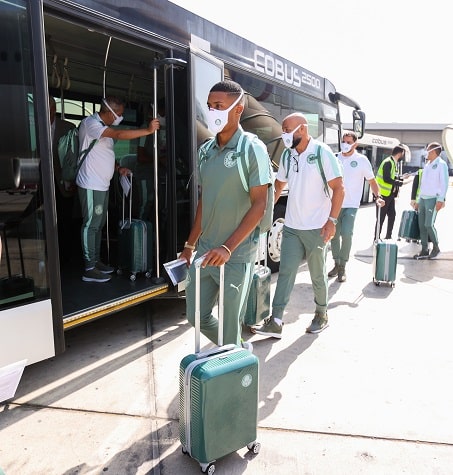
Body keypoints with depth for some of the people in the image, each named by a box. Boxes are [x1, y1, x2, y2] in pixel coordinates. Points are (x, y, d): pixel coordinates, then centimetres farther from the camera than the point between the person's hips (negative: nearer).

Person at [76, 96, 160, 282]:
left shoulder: (104, 127, 16)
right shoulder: (90, 123, -14)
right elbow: (119, 135, -27)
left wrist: (118, 168, 6)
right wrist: (148, 130, -26)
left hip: (102, 185, 9)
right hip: (91, 185, -9)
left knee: (99, 224, 14)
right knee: (90, 225, -4)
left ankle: (96, 261, 25)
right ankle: (89, 269, 3)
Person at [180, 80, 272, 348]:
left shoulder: (252, 148, -10)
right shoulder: (206, 151, 9)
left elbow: (259, 205, -14)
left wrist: (228, 248, -21)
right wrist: (191, 244, 14)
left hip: (236, 255, -6)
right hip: (205, 251, 7)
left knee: (230, 323, 6)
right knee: (196, 315, 16)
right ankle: (240, 351, 40)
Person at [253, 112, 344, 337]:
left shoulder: (322, 153, -10)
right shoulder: (287, 155, 8)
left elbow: (338, 188, -12)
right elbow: (279, 185, 19)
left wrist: (332, 220, -19)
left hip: (316, 228, -5)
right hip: (291, 226, 5)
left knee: (317, 274, 10)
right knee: (285, 272, 2)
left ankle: (321, 314, 31)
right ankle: (275, 321, 5)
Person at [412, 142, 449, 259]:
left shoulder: (441, 164, -4)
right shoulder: (427, 165, 18)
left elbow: (444, 183, -11)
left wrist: (440, 199, -19)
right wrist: (418, 200, 18)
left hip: (433, 199, -7)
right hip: (423, 198, 7)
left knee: (429, 225, -12)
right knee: (422, 225, 3)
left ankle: (436, 248, 7)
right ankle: (424, 251, 8)